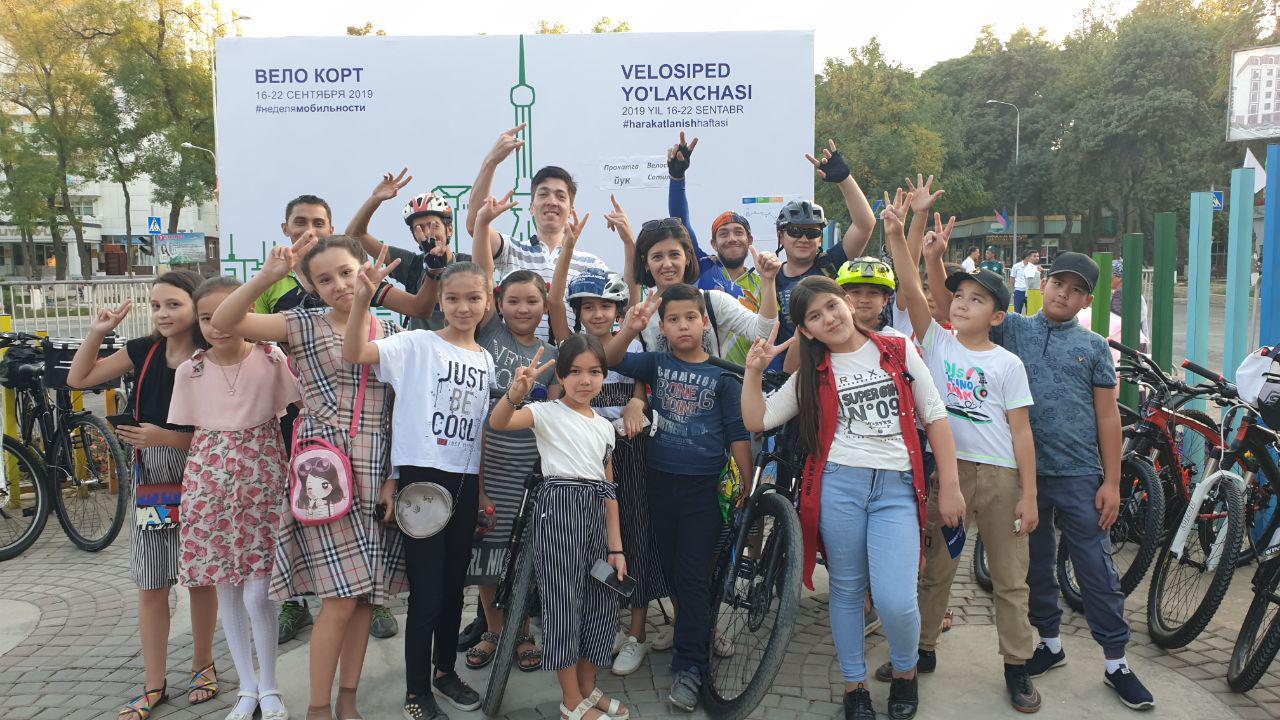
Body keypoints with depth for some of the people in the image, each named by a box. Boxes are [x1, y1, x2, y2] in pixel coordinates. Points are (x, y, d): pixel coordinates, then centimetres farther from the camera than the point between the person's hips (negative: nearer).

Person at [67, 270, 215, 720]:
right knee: (151, 587, 7)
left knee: (201, 578, 10)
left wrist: (167, 438, -23)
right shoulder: (144, 351, 0)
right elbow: (78, 379, 8)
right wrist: (97, 332, -2)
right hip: (151, 478, 4)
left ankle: (203, 666, 30)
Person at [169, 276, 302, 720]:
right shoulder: (189, 371, -1)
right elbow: (188, 432, 8)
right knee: (226, 592, 9)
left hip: (262, 480, -3)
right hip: (209, 482, 3)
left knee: (257, 595, -5)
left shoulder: (271, 359, -8)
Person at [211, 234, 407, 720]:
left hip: (377, 470, 4)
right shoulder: (304, 325, 1)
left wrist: (399, 475, 5)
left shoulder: (392, 332, 9)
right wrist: (267, 276, -21)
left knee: (368, 592, 8)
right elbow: (223, 322, -9)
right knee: (342, 596, -8)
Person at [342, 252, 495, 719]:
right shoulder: (417, 345, -6)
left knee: (454, 586, 17)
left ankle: (446, 671, 35)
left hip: (465, 483, 5)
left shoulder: (486, 361, 10)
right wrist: (363, 299, -35)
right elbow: (353, 354, -21)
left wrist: (483, 492, 11)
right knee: (426, 593, -2)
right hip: (421, 477, -5)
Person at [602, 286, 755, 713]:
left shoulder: (721, 375, -3)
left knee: (693, 576, -1)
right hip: (661, 481, 3)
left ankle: (690, 667, 7)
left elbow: (737, 433, -1)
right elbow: (611, 359, -11)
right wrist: (630, 328, -30)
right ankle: (697, 634, 34)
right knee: (671, 571, 14)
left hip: (704, 486, -3)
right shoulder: (656, 364, 3)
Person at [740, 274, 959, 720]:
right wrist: (754, 371, -6)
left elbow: (935, 418, 7)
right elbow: (756, 421, 5)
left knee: (896, 601, -10)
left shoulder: (899, 352, 7)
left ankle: (905, 673, 21)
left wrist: (949, 488, 3)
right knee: (847, 591, 9)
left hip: (897, 488, -1)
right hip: (837, 486, 1)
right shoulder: (811, 374, 10)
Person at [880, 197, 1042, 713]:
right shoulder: (936, 342, 3)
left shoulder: (1007, 364, 0)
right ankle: (923, 650, 28)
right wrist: (897, 239, -23)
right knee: (935, 568, 12)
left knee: (1010, 577, 8)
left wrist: (1028, 494, -7)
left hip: (999, 475, -1)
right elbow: (911, 292, -11)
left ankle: (1017, 666, 22)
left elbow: (1021, 431, -2)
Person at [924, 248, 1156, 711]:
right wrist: (934, 257, -19)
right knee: (1036, 565, 14)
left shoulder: (1093, 346, 4)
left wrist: (1112, 482, -2)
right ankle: (1049, 644, 31)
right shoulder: (1012, 329, 5)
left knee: (1097, 569, 2)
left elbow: (1107, 417, 3)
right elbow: (949, 304, -3)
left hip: (1079, 476, -1)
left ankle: (1116, 663, 16)